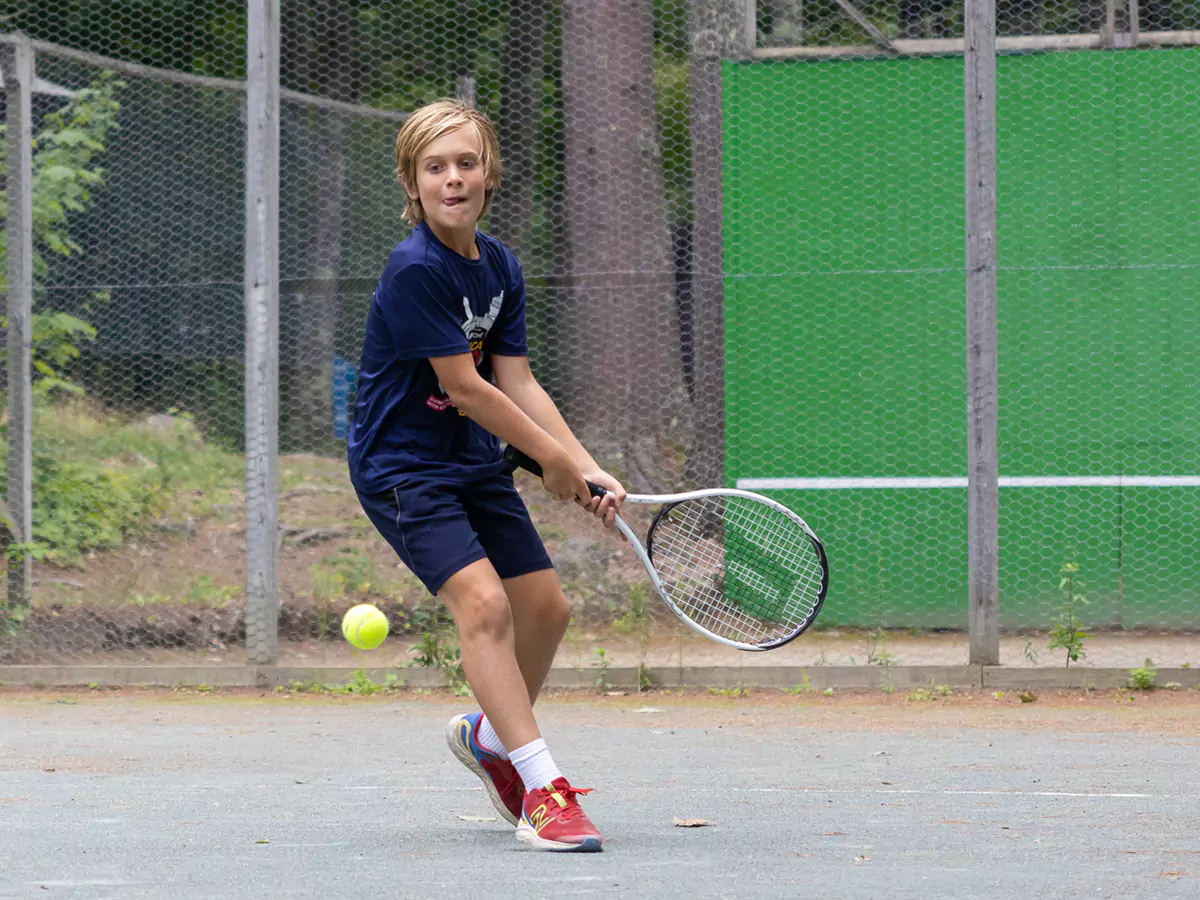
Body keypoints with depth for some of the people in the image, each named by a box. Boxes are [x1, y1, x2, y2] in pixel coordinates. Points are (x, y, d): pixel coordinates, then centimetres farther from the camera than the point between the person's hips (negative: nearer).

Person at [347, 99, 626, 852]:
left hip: (475, 463, 8)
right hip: (403, 466, -8)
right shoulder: (415, 269, -22)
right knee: (482, 600, -23)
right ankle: (544, 790, -24)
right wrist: (553, 458, -10)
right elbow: (464, 387, -19)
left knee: (546, 606, 11)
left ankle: (490, 734, 38)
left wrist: (588, 470, -8)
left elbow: (518, 384, 3)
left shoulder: (501, 267, 3)